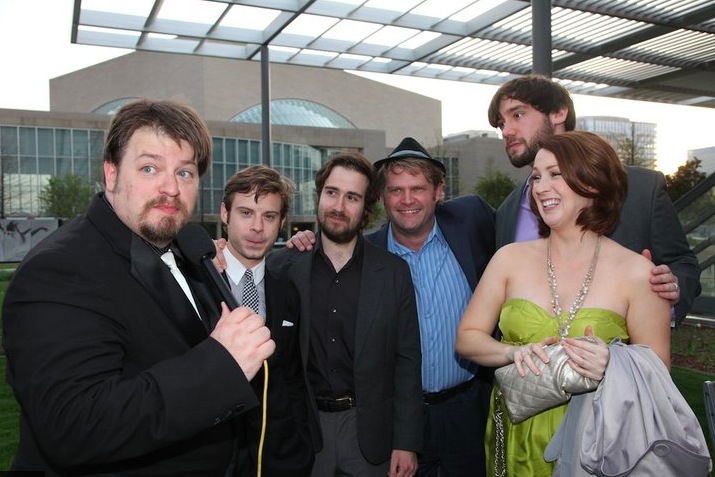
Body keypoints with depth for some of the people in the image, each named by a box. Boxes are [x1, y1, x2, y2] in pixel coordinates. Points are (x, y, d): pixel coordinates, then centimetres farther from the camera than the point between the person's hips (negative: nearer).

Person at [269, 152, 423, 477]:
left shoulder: (394, 272, -3)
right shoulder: (281, 266, -3)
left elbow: (407, 361, -2)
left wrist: (406, 443, -3)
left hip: (369, 431, 0)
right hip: (302, 429, 0)